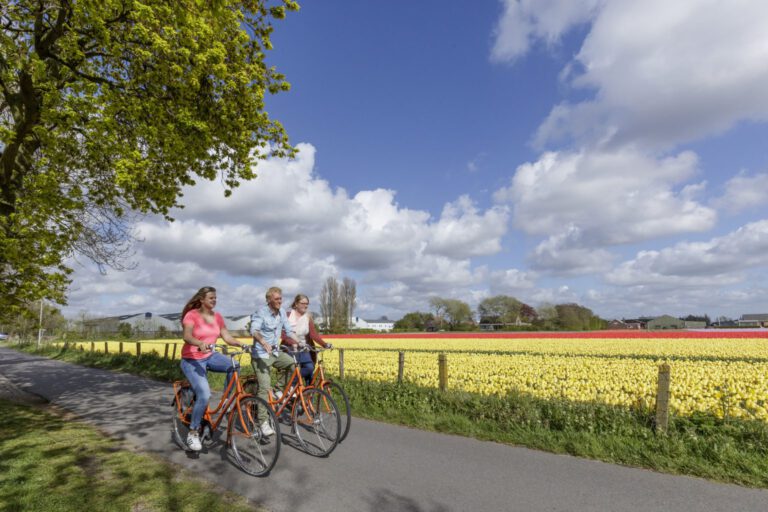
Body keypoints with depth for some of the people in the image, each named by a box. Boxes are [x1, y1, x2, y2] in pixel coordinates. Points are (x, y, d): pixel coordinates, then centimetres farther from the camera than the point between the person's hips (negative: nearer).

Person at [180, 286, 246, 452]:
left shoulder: (217, 317, 3)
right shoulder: (192, 315, -15)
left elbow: (227, 337, -1)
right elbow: (187, 336, -30)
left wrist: (241, 344, -18)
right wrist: (200, 344, -50)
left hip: (210, 356, 5)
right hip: (192, 360, -5)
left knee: (234, 365, -23)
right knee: (204, 394, -21)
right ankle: (193, 433, -1)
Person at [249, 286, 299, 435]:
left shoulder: (282, 312, 6)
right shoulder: (261, 312, -14)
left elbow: (289, 331, 7)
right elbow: (254, 330, -29)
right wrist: (263, 343, -48)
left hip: (276, 352, 6)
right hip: (261, 354, -6)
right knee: (265, 387, -11)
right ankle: (263, 422, -3)